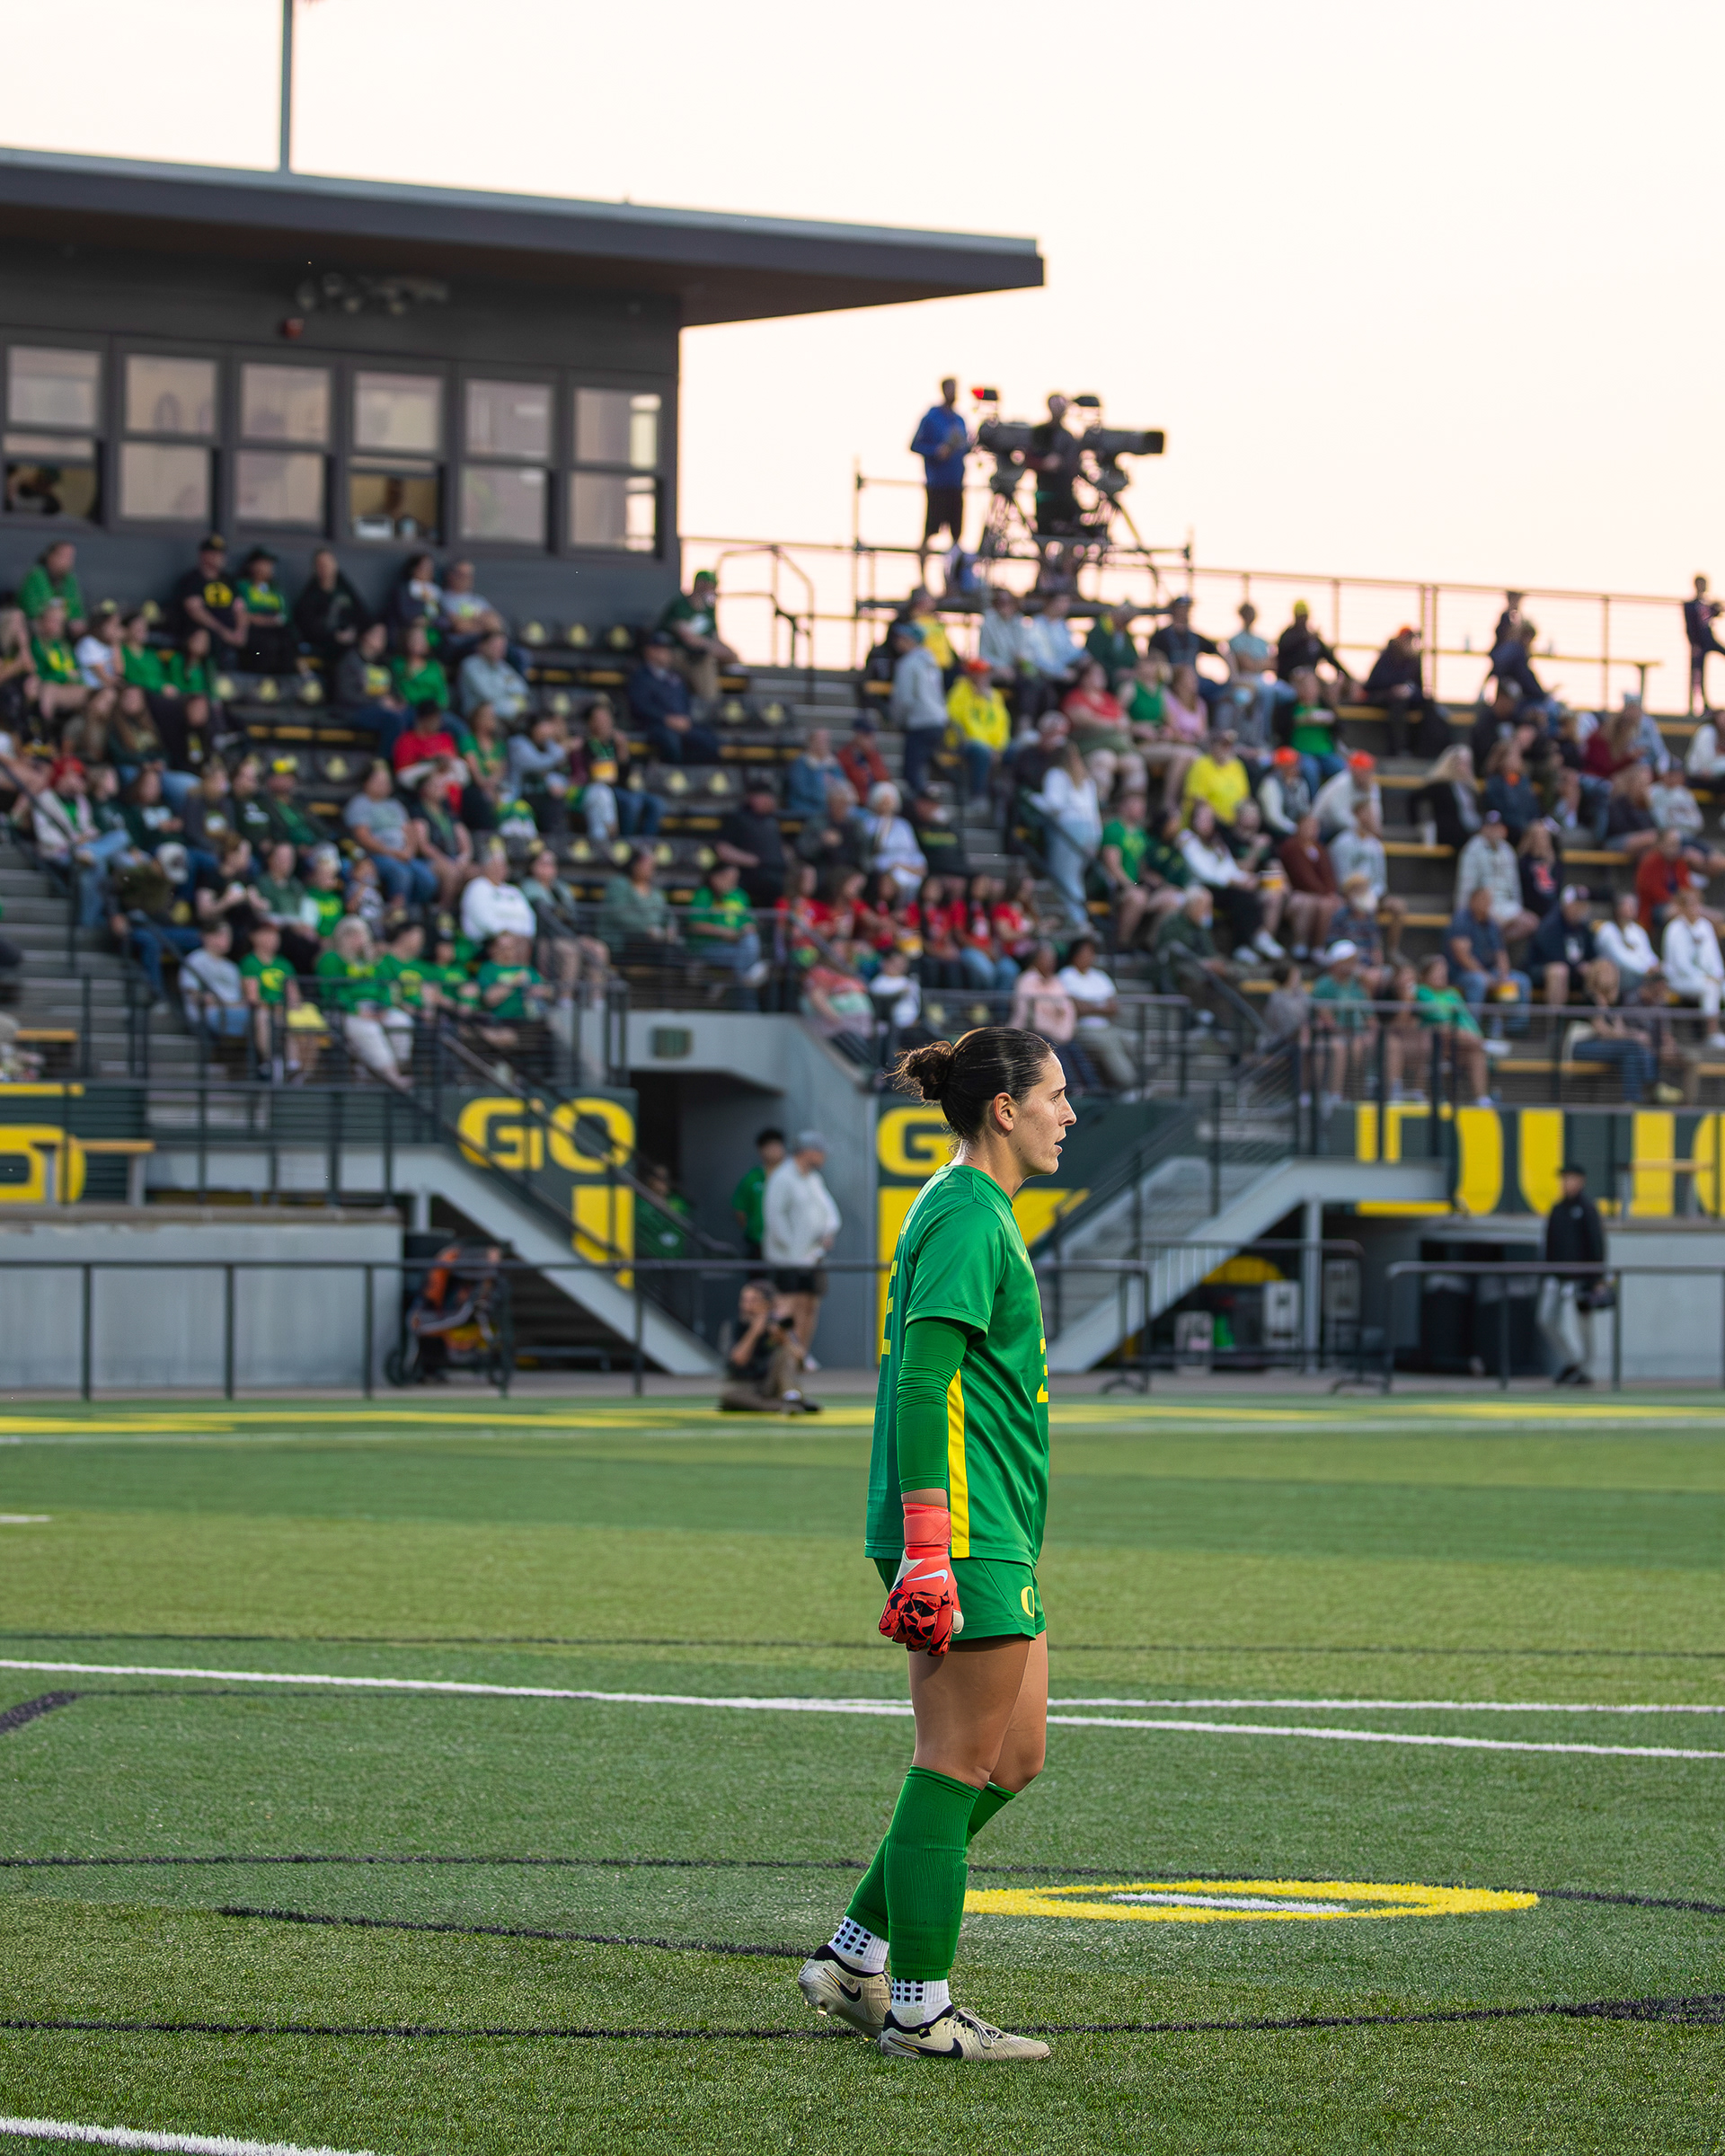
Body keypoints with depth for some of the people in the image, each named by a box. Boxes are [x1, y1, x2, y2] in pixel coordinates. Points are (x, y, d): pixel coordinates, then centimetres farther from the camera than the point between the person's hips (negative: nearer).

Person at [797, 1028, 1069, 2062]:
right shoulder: (968, 1218, -14)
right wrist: (928, 1544, -26)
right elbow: (922, 1382, -21)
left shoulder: (971, 1209, 18)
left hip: (992, 1535, 10)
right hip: (964, 1534, -10)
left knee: (1013, 1757, 13)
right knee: (959, 1766, -5)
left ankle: (855, 1957, 18)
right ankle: (919, 2008, 0)